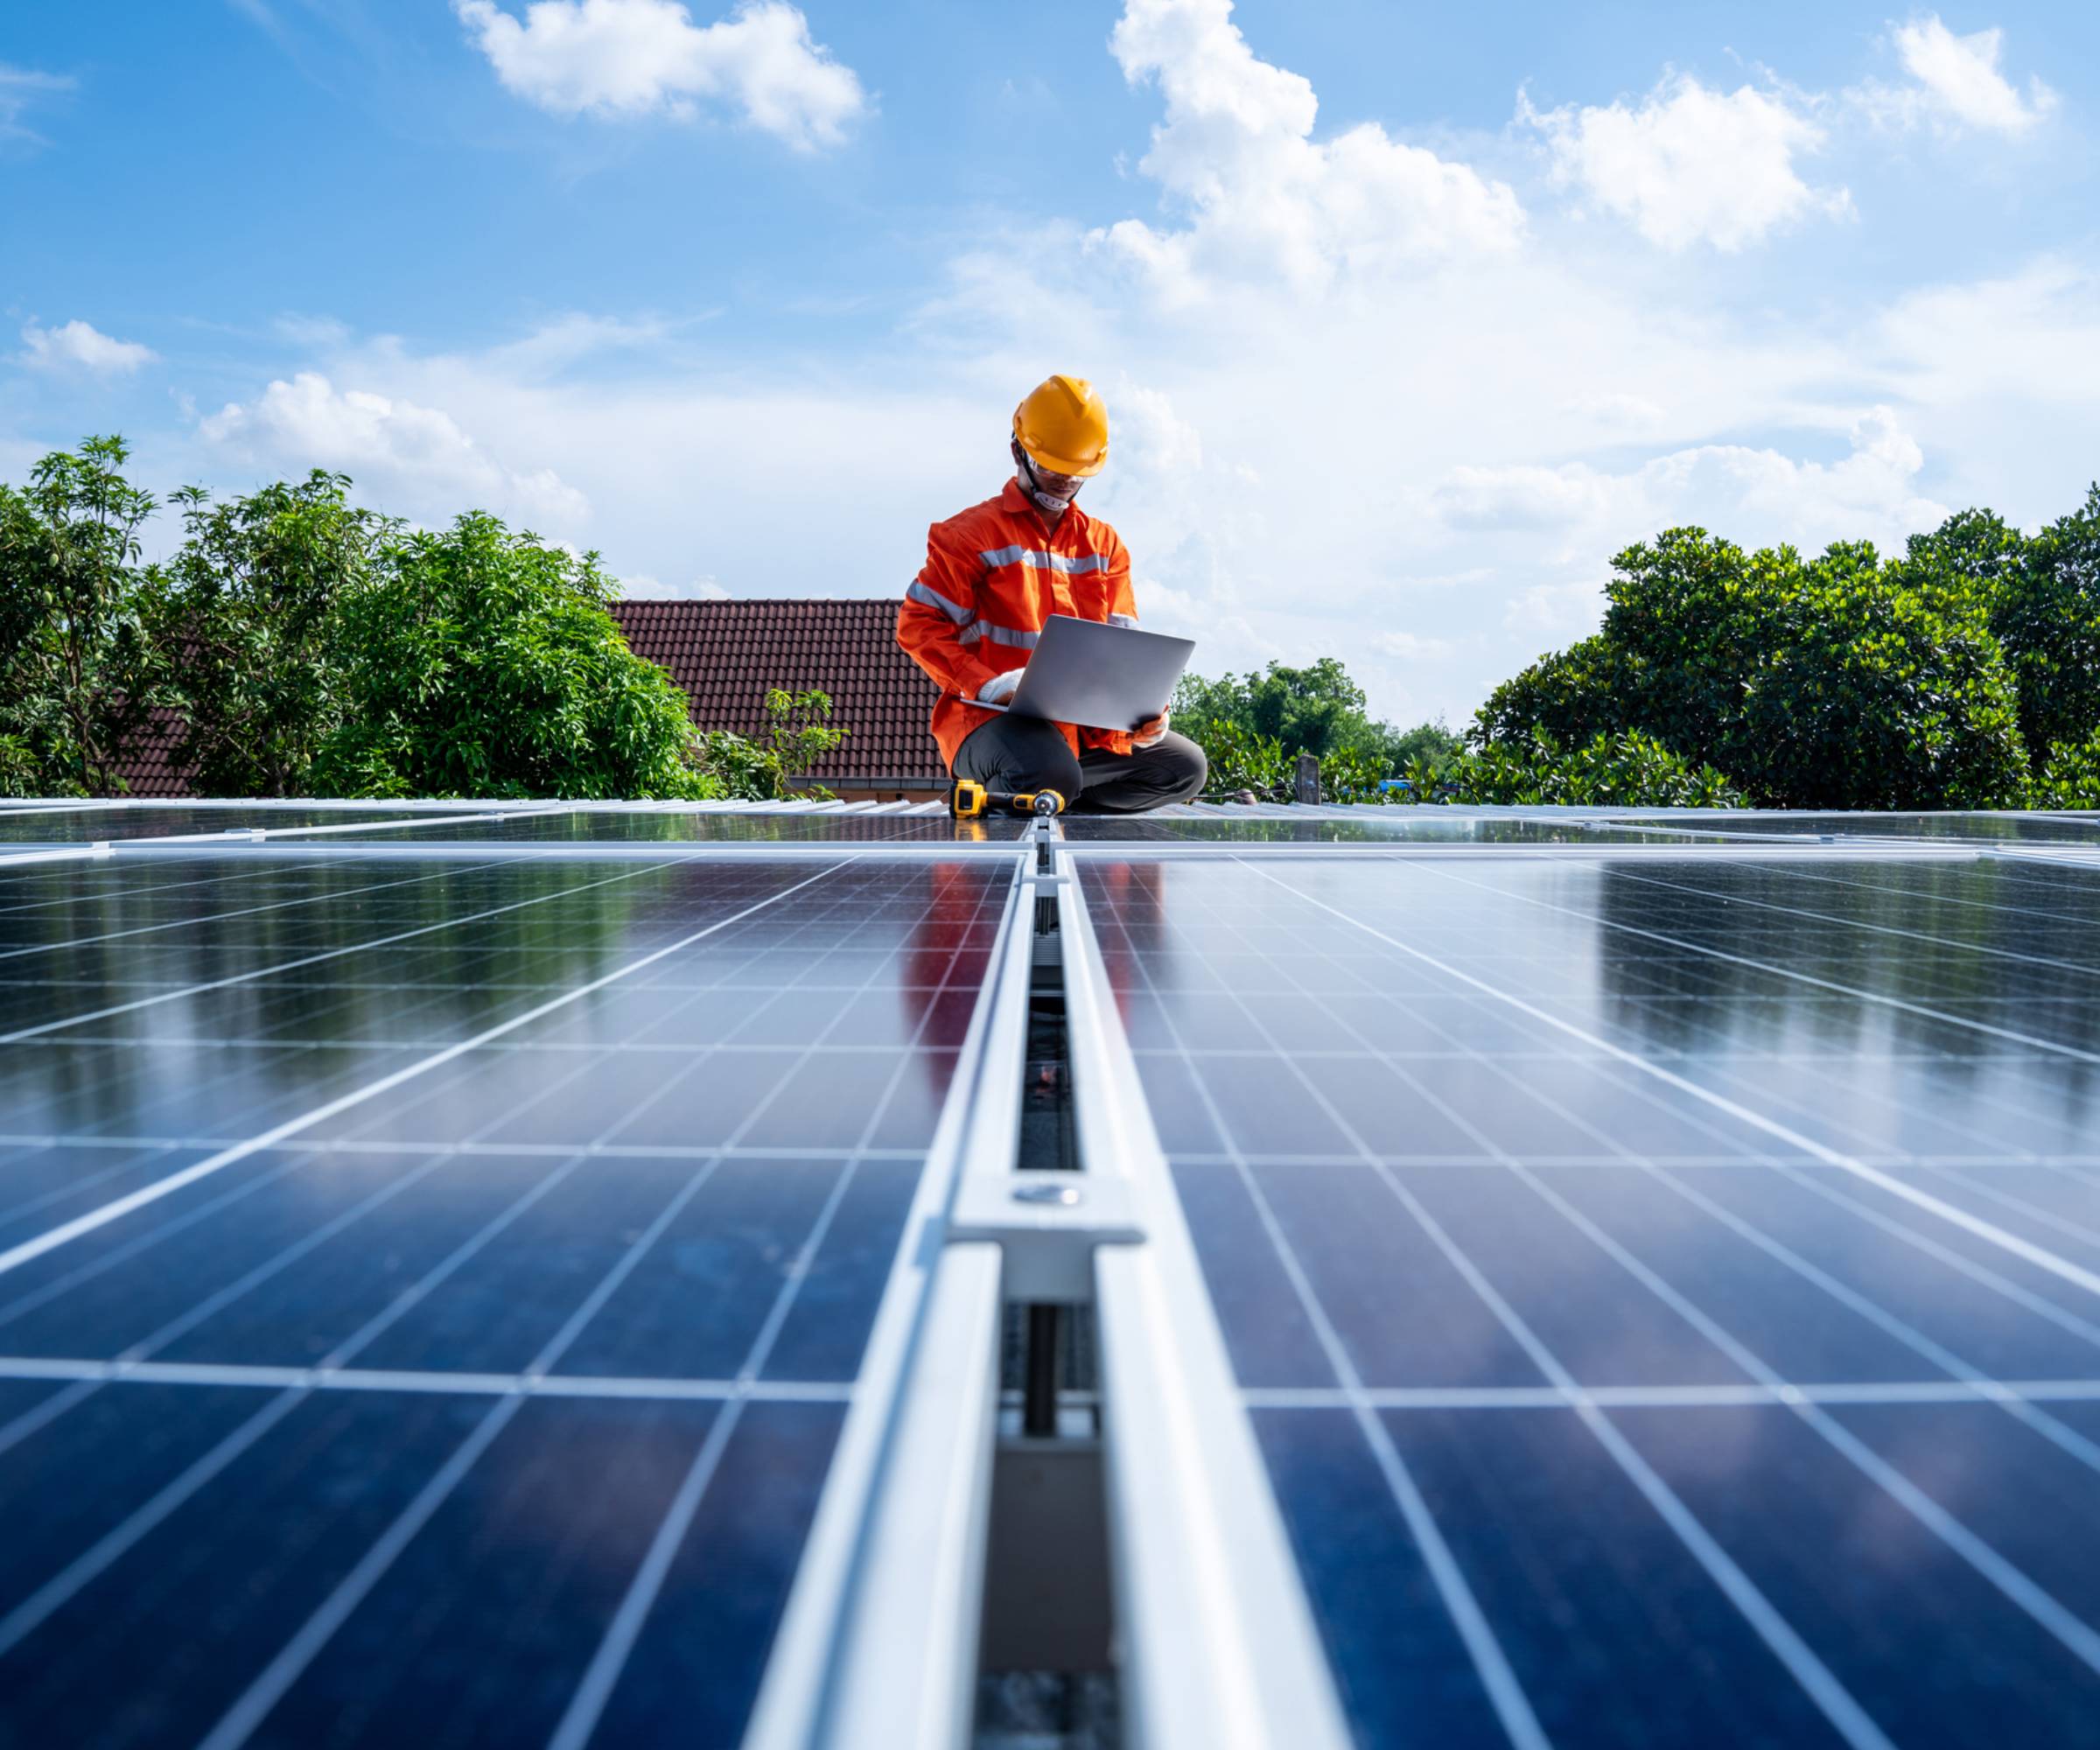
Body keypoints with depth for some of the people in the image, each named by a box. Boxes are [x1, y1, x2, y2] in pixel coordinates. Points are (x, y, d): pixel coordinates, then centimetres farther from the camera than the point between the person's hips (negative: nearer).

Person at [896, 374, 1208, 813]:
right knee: (1052, 776, -36)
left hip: (1083, 723, 6)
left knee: (1185, 766, -2)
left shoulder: (1103, 544, 16)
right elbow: (918, 625, -7)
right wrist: (986, 684, -23)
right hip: (992, 716, -6)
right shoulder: (973, 533, 0)